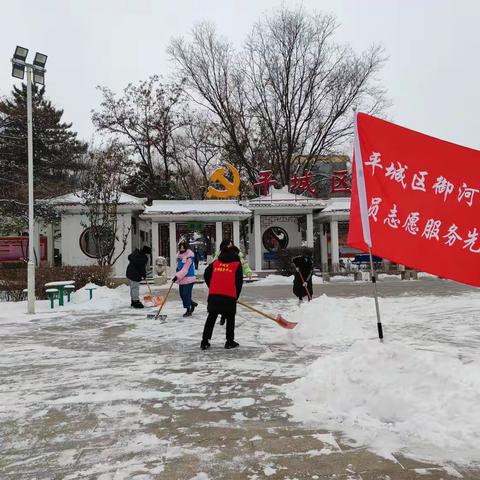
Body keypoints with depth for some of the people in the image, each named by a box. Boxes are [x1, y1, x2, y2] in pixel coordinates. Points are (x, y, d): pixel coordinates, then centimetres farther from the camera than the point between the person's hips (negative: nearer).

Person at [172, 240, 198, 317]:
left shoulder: (189, 257, -18)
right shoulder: (179, 255, 8)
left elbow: (185, 269, -23)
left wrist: (177, 276, -27)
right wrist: (177, 268, 9)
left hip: (188, 278, -8)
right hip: (181, 279, 8)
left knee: (186, 294, -7)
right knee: (182, 295, 12)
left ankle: (188, 310, 6)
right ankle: (193, 304, 33)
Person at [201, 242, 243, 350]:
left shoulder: (215, 262, 12)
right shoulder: (237, 264, 4)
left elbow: (206, 275, 13)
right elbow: (239, 282, 3)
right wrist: (236, 296, 16)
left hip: (214, 294, 3)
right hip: (229, 295, -3)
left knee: (211, 317, 14)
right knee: (230, 318, 13)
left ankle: (205, 341, 13)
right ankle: (230, 342, 15)